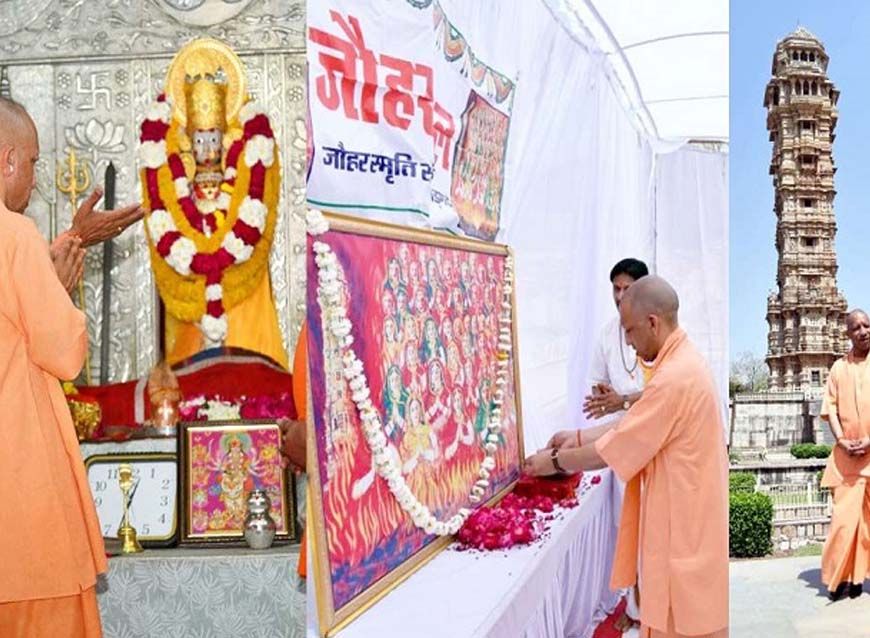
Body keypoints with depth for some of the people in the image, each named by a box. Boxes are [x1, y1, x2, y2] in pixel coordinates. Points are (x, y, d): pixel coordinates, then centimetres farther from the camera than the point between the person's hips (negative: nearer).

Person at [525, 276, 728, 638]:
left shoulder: (674, 377, -25)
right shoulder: (682, 363, 7)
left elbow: (615, 450, -20)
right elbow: (635, 426, 16)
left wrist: (555, 461, -7)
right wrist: (580, 437, 12)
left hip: (685, 526, -10)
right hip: (686, 518, 10)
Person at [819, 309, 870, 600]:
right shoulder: (839, 367, 9)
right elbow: (830, 408, 7)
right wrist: (842, 441, -7)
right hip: (846, 454, 1)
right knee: (844, 516, -1)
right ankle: (840, 576, 6)